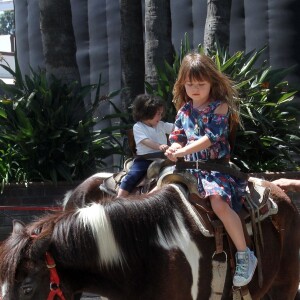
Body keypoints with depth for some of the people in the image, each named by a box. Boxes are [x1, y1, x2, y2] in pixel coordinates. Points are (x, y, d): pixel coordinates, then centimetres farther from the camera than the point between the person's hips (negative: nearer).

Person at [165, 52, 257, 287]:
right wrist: (174, 149, -11)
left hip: (217, 164, -7)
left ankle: (244, 256, -23)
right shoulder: (184, 110, 11)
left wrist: (183, 151, -25)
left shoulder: (220, 107, -7)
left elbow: (211, 137, -18)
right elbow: (177, 138, 14)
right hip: (190, 167, 7)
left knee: (219, 203, -32)